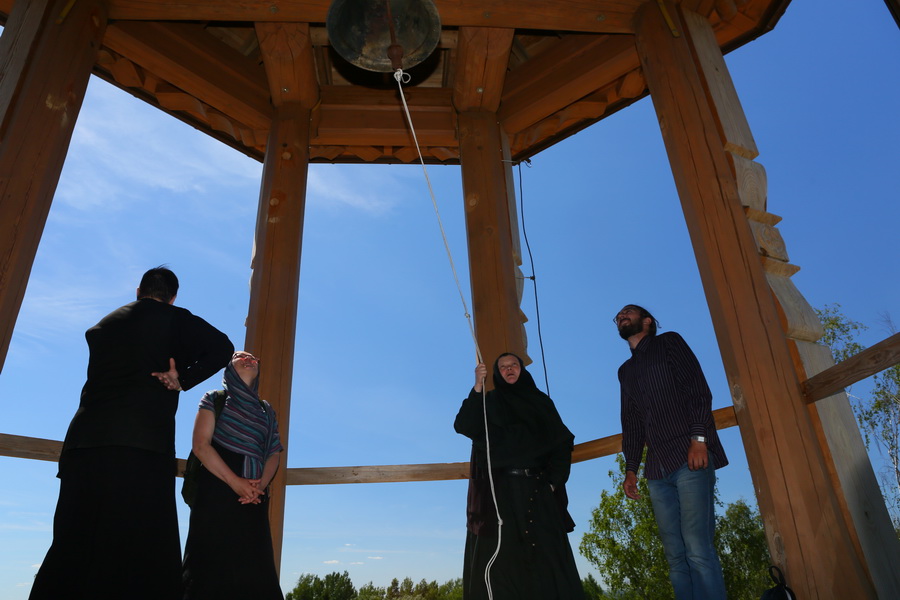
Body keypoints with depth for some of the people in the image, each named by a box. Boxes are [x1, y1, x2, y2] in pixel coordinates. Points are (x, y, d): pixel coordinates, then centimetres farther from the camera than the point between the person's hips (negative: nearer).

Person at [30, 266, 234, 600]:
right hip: (143, 444, -5)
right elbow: (222, 348, -3)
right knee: (140, 548, -4)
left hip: (84, 439, 5)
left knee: (74, 544, 8)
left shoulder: (103, 324, 22)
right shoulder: (175, 320, 6)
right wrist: (183, 380, -1)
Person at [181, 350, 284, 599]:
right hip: (217, 491, -4)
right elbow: (201, 445, -5)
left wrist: (261, 485, -9)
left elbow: (273, 454, 12)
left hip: (253, 499, 4)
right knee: (212, 564, -8)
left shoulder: (266, 410, 19)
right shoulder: (215, 399, 7)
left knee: (255, 566, -2)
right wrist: (235, 482, -15)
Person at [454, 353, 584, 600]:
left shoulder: (541, 401, 15)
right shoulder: (489, 402, 11)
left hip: (537, 489, 1)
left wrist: (554, 479, -3)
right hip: (501, 489, -1)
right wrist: (477, 387, -15)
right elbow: (463, 426, -7)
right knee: (501, 557, -6)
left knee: (547, 555, -5)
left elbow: (561, 442, 9)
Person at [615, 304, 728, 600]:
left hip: (690, 456, -5)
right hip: (658, 469, 6)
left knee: (697, 549, -15)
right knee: (676, 556, 1)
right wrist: (631, 468, 14)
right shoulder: (625, 371, 25)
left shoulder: (669, 342, 9)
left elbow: (698, 389, -3)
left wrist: (698, 438, -15)